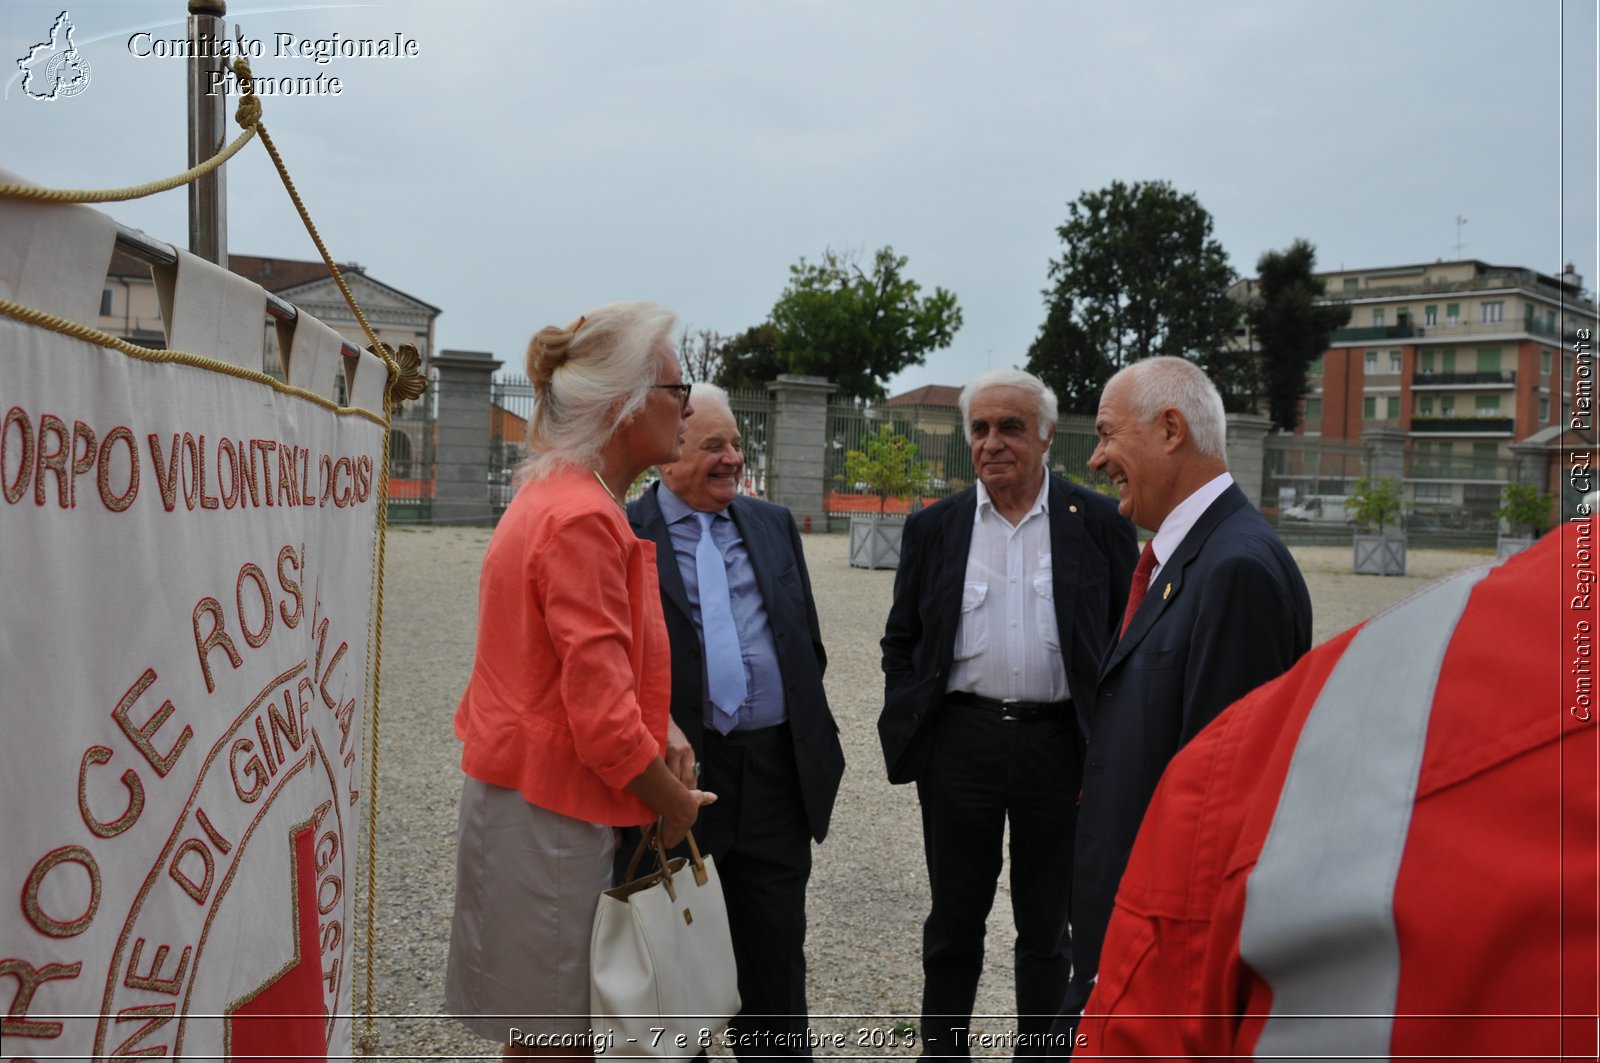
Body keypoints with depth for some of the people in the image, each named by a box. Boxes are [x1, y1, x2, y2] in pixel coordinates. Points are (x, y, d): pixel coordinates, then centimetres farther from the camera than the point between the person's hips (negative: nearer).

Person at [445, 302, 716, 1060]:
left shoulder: (555, 495, 11)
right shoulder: (583, 519, -21)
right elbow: (601, 710, -23)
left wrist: (656, 736, 13)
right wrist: (673, 800, -9)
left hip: (537, 790, 10)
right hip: (553, 812, -10)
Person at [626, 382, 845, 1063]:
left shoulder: (774, 525, 12)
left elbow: (807, 641, 15)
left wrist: (814, 740, 11)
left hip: (776, 769, 4)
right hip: (680, 763, -3)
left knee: (776, 942, 12)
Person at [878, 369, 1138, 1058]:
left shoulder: (1099, 523, 0)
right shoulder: (933, 528, 4)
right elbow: (901, 642, 9)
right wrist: (908, 733, 1)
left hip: (1060, 747, -1)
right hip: (960, 740, 1)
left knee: (1046, 925, 13)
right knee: (954, 918, 13)